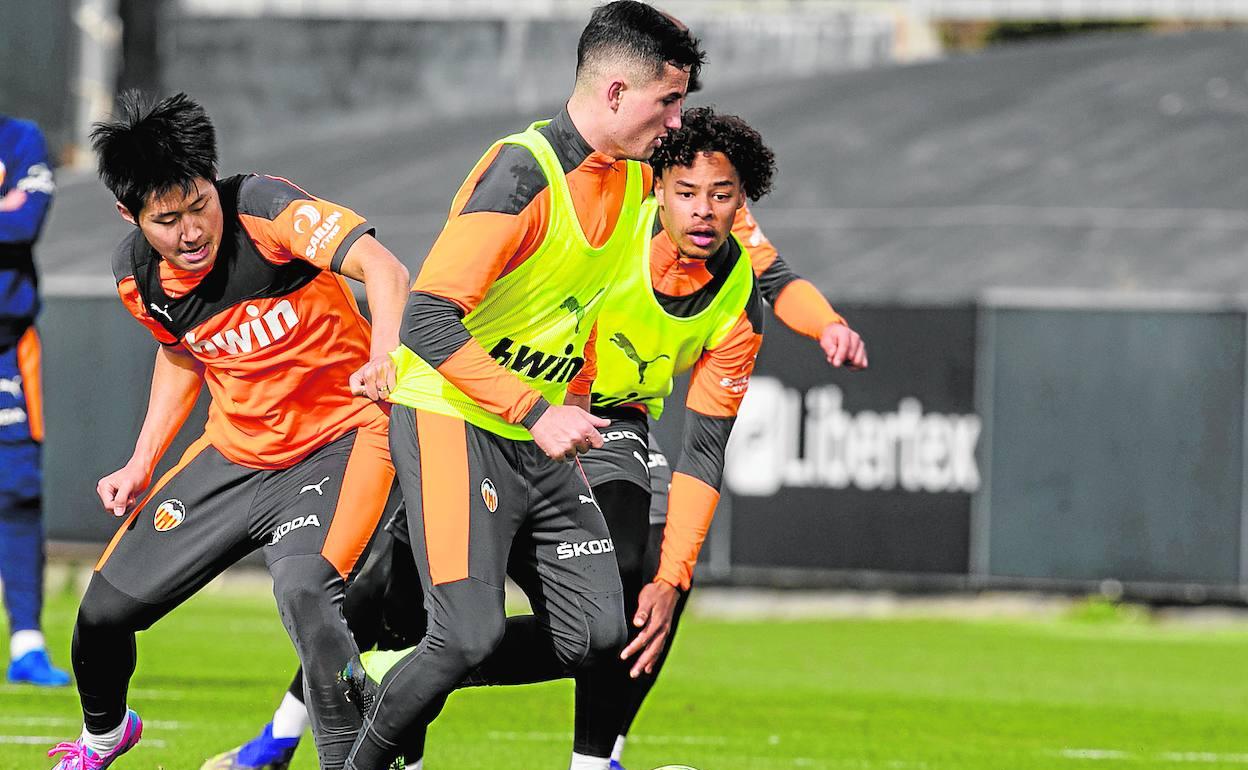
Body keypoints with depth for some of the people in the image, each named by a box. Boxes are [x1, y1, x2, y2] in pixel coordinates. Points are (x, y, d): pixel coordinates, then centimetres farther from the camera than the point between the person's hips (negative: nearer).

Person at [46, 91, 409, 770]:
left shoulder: (264, 209, -23)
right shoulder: (137, 275, -4)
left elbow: (382, 268, -33)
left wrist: (385, 359, -48)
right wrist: (141, 465, 10)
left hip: (340, 437, -6)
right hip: (236, 452, 6)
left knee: (301, 586, -35)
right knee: (105, 609, 8)